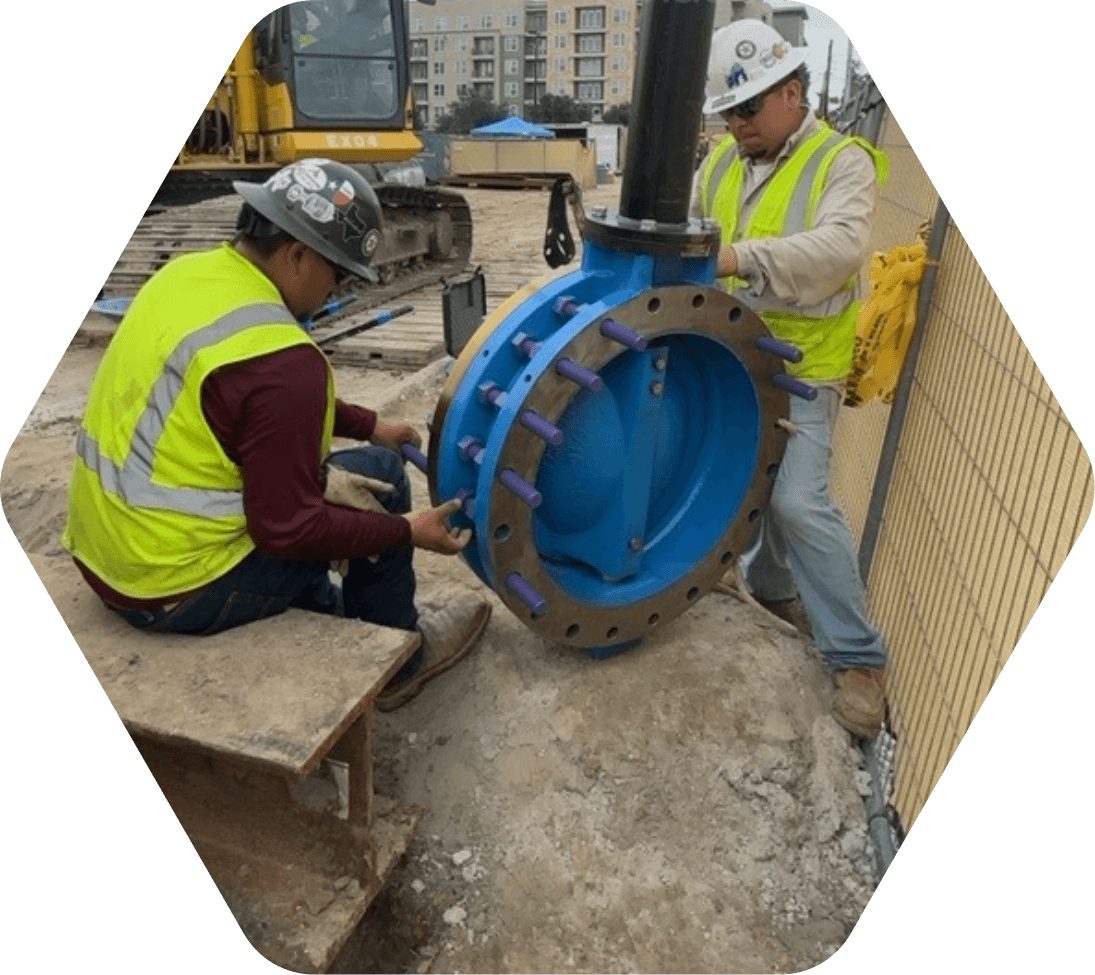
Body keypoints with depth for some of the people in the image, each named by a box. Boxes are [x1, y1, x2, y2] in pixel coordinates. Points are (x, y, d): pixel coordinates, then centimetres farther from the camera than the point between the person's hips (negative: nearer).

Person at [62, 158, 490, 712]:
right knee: (377, 474, -1)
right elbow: (286, 528, -22)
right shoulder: (278, 358, -27)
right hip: (179, 588, -9)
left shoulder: (189, 274, 1)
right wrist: (408, 532, -11)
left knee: (328, 467, 23)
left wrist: (368, 425, 16)